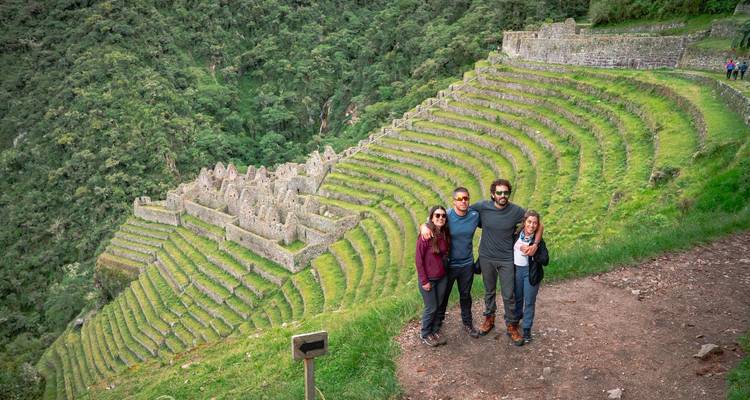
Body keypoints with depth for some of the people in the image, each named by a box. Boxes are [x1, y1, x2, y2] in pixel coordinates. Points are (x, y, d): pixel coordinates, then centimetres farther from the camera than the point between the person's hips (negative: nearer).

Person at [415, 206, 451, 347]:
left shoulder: (445, 234, -3)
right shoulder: (425, 236, -20)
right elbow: (418, 260, -16)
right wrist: (424, 281, -14)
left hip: (442, 278, 5)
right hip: (428, 279, -5)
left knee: (438, 306, 15)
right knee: (431, 308, 7)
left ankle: (434, 331, 35)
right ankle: (425, 334, 28)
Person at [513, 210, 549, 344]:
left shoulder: (538, 241, -12)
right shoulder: (516, 236, -6)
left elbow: (545, 260, -15)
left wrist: (532, 252, -26)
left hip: (531, 272, -2)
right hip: (516, 270, 3)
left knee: (529, 302, 6)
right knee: (517, 298, 19)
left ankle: (526, 329, 20)